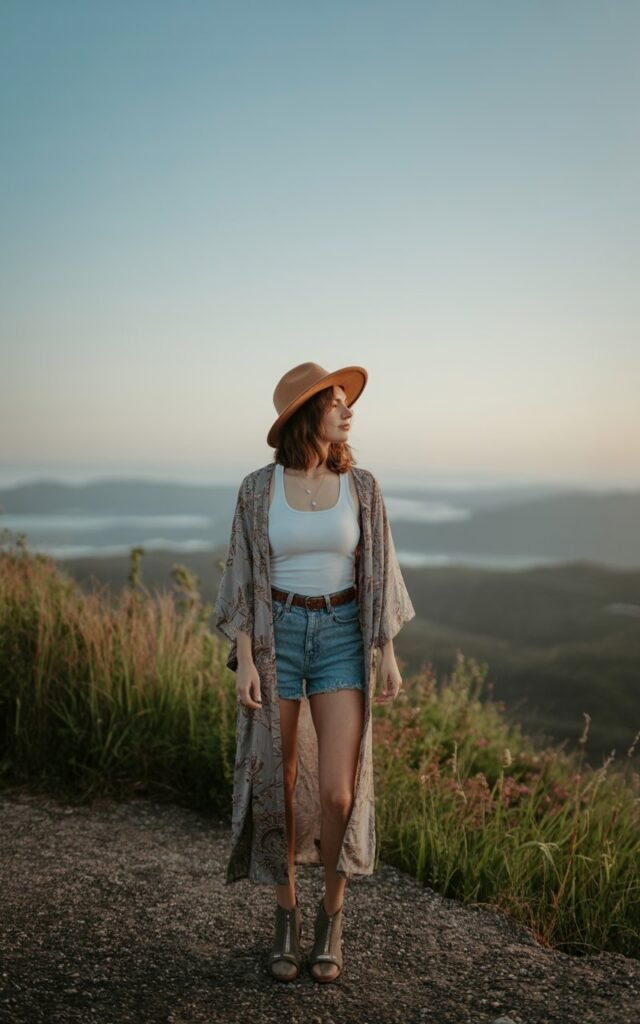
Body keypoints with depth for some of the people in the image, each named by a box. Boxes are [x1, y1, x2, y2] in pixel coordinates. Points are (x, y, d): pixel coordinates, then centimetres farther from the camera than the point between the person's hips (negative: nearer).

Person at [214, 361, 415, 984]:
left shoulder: (361, 487, 1)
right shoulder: (258, 488, -3)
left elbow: (378, 575, 4)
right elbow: (242, 578, -2)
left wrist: (388, 655, 0)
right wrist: (244, 659, -10)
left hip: (342, 638, 1)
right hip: (276, 636, 0)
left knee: (337, 790, -9)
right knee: (277, 782, 4)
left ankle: (331, 915, 16)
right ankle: (286, 916, 24)